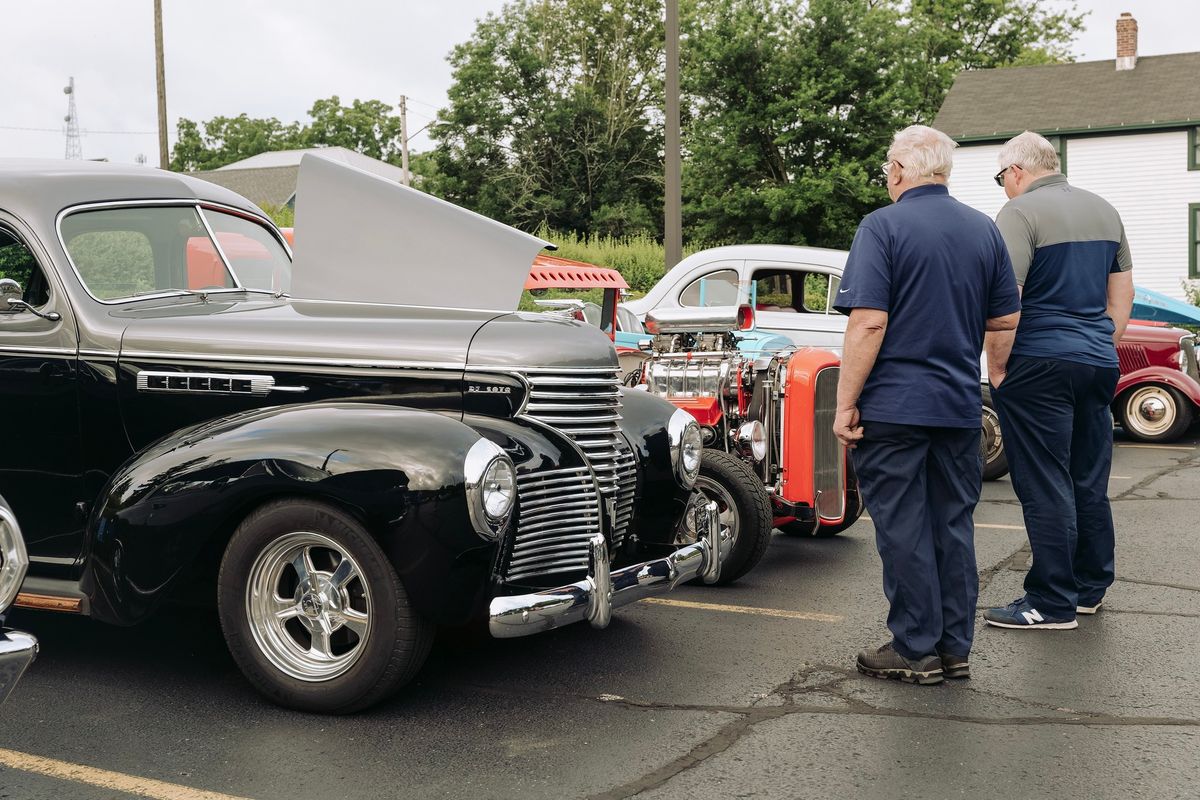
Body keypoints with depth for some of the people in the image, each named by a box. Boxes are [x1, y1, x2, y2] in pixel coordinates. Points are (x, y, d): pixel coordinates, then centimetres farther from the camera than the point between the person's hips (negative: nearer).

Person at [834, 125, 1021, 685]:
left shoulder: (883, 226, -10)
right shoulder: (984, 230, 7)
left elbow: (868, 322, -17)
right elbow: (1007, 318, 11)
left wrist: (846, 403, -12)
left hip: (894, 405, -5)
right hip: (960, 406, 6)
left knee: (903, 529, 2)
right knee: (953, 524, 12)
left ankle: (916, 650, 9)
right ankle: (955, 647, 19)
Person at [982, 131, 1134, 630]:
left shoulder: (1021, 213, -10)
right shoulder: (1104, 211, 14)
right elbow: (1122, 291, 18)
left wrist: (997, 367, -10)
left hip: (1039, 365, -8)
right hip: (1098, 364, 8)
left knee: (1045, 489, -2)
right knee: (1089, 484, 15)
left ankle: (1052, 604, 2)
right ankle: (1090, 589, 24)